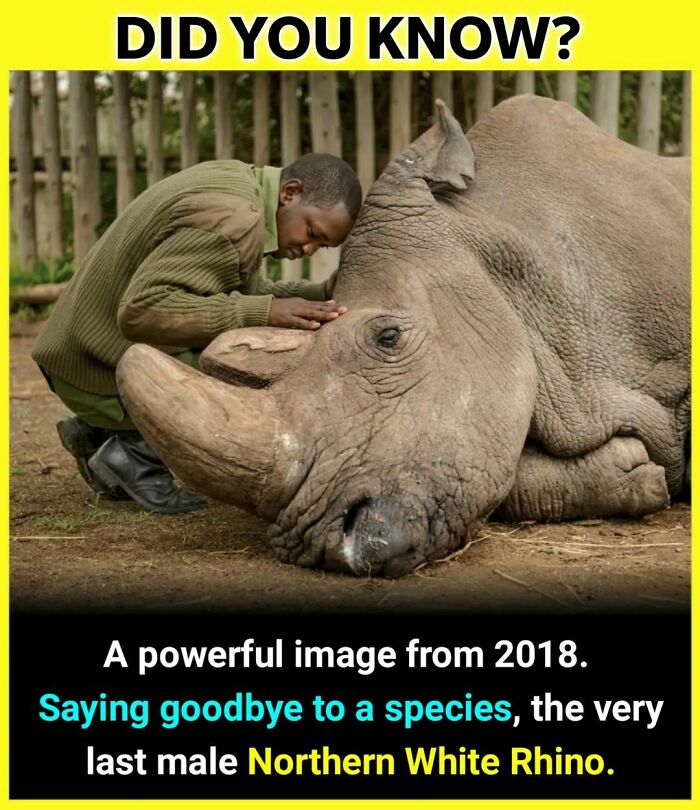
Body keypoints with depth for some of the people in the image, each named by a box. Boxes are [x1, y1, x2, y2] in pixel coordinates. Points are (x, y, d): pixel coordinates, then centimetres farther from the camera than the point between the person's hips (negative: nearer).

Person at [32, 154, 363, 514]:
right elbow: (141, 311, -32)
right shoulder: (233, 220, -24)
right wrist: (263, 312, -34)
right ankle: (136, 456, -4)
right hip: (103, 372, -10)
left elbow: (248, 293, 10)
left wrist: (323, 294, -4)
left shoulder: (233, 180, 6)